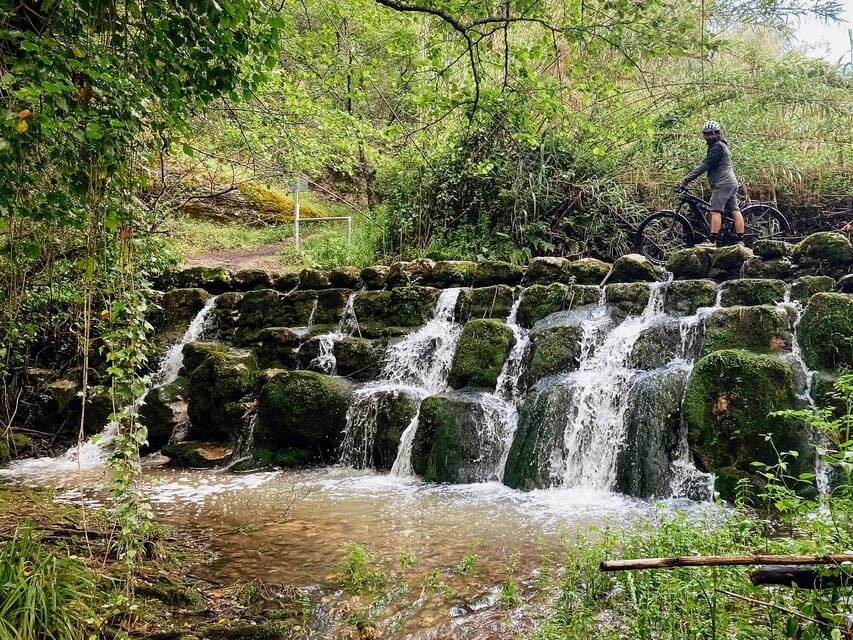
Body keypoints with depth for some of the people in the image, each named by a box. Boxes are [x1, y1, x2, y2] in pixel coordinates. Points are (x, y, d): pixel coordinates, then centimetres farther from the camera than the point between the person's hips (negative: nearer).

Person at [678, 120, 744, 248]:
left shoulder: (718, 146, -8)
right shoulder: (719, 146, 25)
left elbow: (704, 165, -16)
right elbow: (705, 165, 25)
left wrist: (686, 180, -18)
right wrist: (688, 179, 19)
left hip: (722, 183, -10)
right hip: (731, 183, 10)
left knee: (715, 211, -14)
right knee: (734, 211, 3)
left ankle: (711, 241, -20)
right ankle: (740, 241, 0)